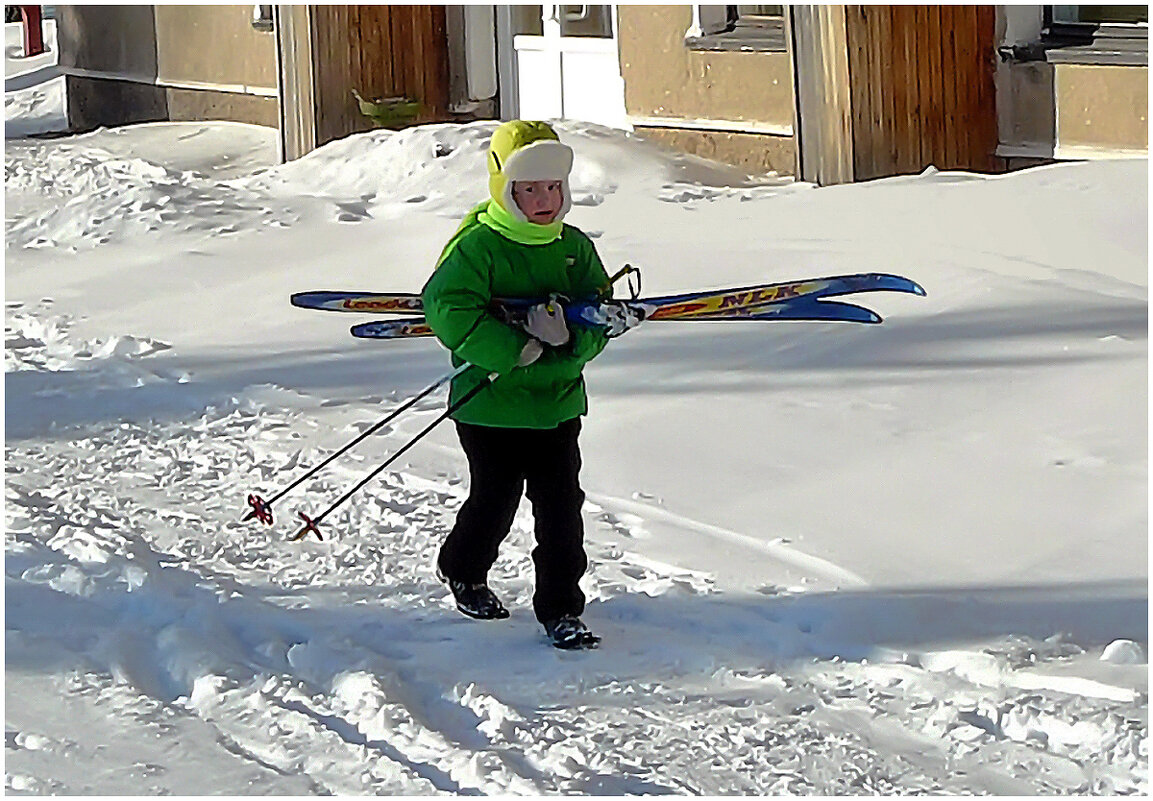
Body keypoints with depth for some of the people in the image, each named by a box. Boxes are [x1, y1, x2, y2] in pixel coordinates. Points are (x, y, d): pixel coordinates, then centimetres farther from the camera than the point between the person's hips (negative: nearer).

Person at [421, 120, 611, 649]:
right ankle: (462, 571, 38)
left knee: (562, 508, -2)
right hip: (491, 403, -4)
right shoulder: (477, 246, -11)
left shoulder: (575, 247, 6)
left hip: (558, 402, 4)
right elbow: (448, 309, -22)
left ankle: (560, 610, 9)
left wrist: (572, 336, -18)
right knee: (494, 502, 9)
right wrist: (517, 350, -25)